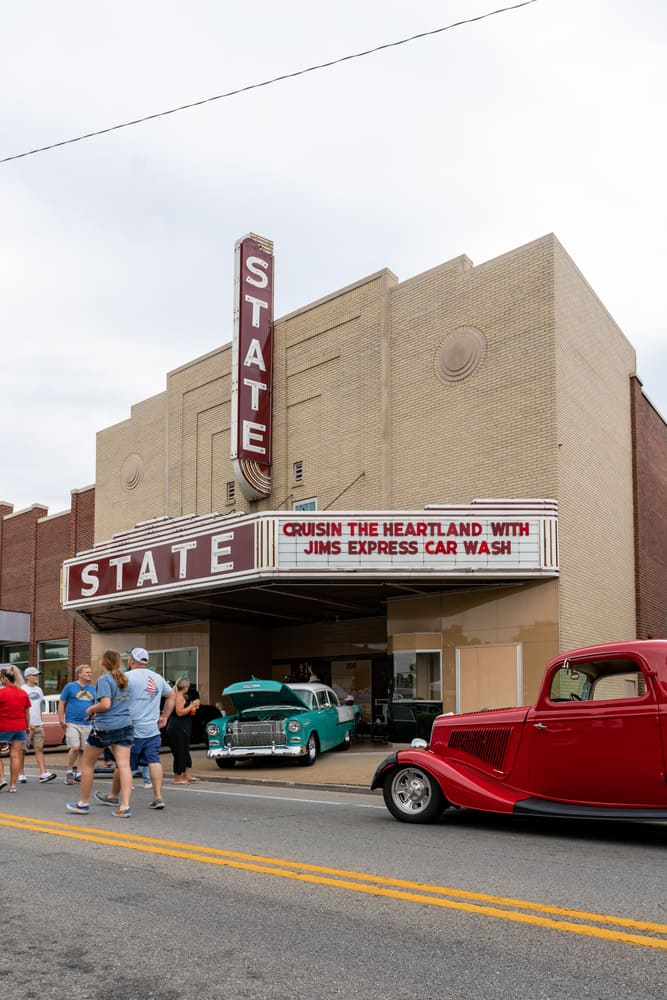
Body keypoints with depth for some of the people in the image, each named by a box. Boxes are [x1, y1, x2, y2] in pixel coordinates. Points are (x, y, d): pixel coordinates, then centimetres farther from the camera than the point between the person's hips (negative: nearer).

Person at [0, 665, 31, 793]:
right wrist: (27, 726, 22)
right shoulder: (23, 693, 5)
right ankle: (13, 785, 8)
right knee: (15, 756, 5)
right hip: (20, 728, 5)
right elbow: (27, 713, 11)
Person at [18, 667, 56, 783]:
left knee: (39, 749, -1)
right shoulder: (23, 690, -6)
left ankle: (43, 773, -6)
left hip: (38, 725, 6)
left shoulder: (38, 689, 14)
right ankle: (21, 775, 10)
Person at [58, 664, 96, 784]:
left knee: (83, 750, 5)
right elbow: (61, 703, 1)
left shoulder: (92, 689, 13)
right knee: (75, 747, -15)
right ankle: (69, 772, 1)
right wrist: (61, 720, -7)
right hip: (72, 723, -5)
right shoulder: (70, 687, 1)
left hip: (86, 724, 5)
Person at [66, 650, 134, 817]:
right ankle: (124, 807, -11)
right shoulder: (124, 679, 12)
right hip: (125, 726, 6)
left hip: (104, 727, -6)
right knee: (123, 765, -3)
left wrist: (91, 709, -2)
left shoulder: (104, 679, -10)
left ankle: (84, 803, 22)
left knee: (87, 764, 13)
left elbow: (105, 704, -21)